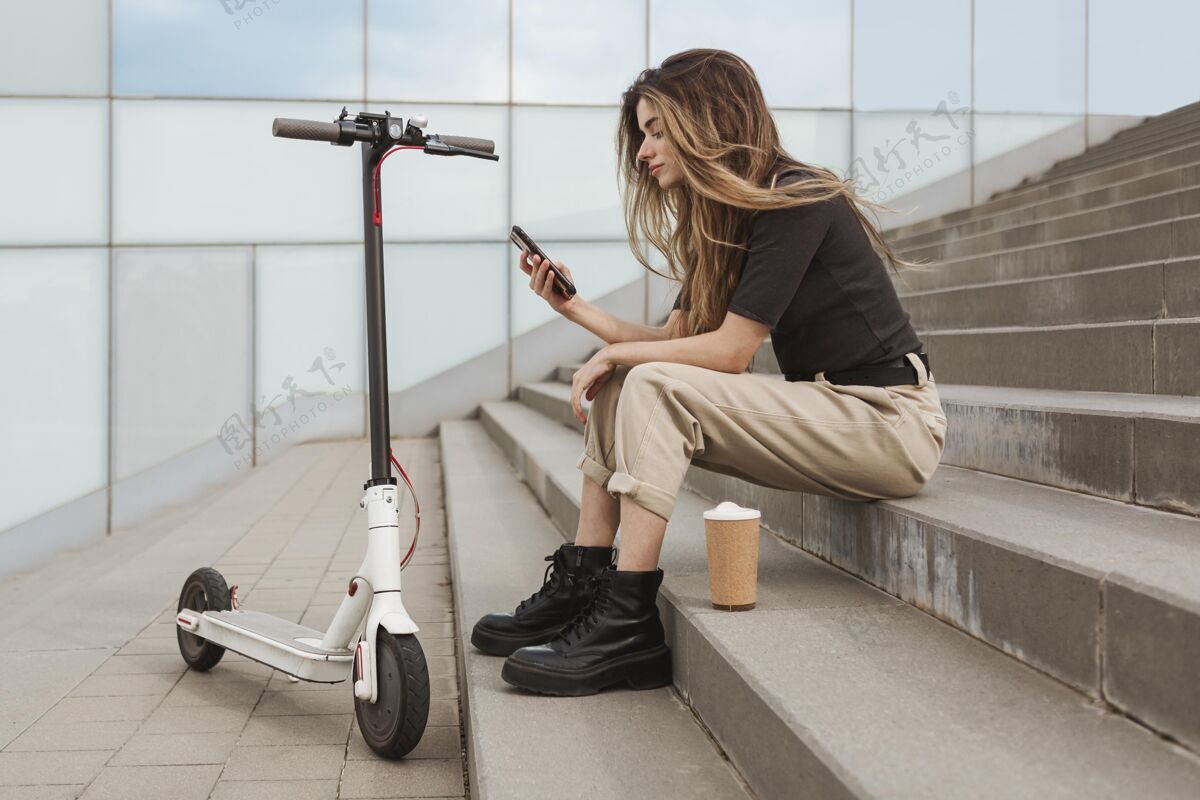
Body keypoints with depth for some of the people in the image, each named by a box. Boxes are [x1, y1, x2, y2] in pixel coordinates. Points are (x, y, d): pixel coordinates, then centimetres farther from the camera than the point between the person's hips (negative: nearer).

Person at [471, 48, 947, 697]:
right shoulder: (721, 220, 12)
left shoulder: (796, 200, -16)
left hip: (890, 422, -9)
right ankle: (578, 588, -3)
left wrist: (617, 355, -8)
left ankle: (626, 623, -21)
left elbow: (730, 350, -19)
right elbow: (675, 339, 8)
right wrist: (577, 308, -2)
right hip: (825, 411, 9)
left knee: (653, 388, -23)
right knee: (616, 389, 0)